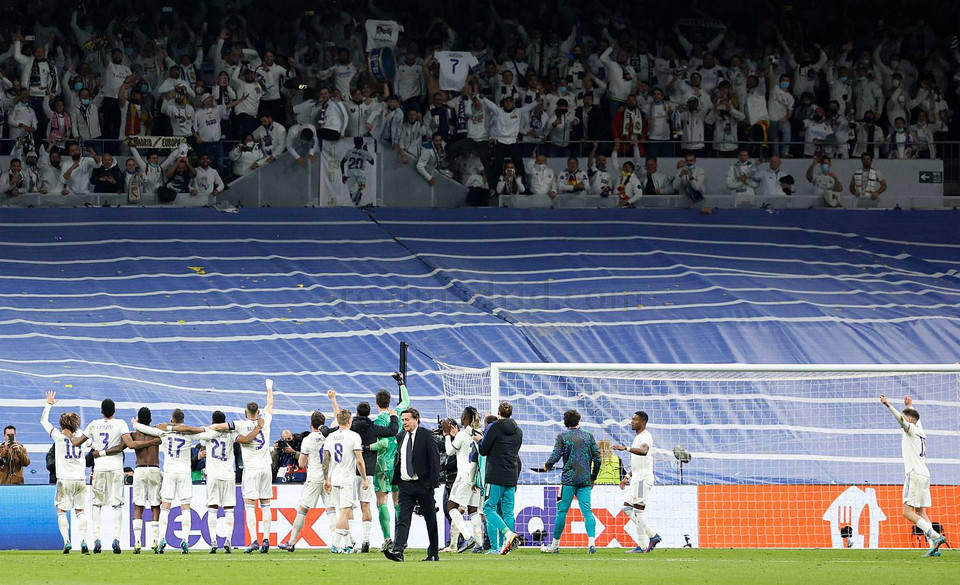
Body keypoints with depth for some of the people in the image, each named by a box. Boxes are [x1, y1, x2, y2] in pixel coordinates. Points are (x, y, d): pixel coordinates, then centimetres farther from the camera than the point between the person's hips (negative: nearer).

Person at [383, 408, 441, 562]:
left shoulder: (426, 435, -6)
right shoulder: (401, 437, 11)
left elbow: (434, 459, -8)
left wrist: (433, 482, -14)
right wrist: (395, 479, 9)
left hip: (423, 485, -4)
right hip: (405, 484, 4)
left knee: (430, 520, 7)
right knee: (403, 519, -9)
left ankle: (433, 553, 15)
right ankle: (398, 551, -20)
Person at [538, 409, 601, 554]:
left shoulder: (562, 437, 1)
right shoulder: (588, 437, 10)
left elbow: (555, 456, -8)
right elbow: (597, 458, 7)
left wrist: (547, 466, 13)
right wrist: (593, 478, 17)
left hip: (569, 479, -2)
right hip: (585, 480, 2)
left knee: (562, 511, 4)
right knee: (587, 511, -3)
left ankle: (555, 545, 11)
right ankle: (591, 541, -21)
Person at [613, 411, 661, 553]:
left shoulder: (645, 437, -13)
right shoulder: (638, 437, 20)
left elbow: (644, 451, -37)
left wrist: (625, 448, -47)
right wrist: (627, 477, 27)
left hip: (643, 478, -10)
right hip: (636, 478, 10)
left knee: (639, 509, -9)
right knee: (627, 507, 10)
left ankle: (643, 546, -5)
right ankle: (652, 535, 11)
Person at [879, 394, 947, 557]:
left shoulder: (912, 429, -5)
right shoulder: (921, 431, 18)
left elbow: (901, 420, -24)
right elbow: (916, 418, 40)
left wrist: (888, 405, -33)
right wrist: (910, 406, 56)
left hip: (915, 475, -9)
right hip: (924, 475, 9)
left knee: (908, 512, -11)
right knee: (920, 512, 7)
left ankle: (935, 537, -23)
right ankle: (934, 547, -3)